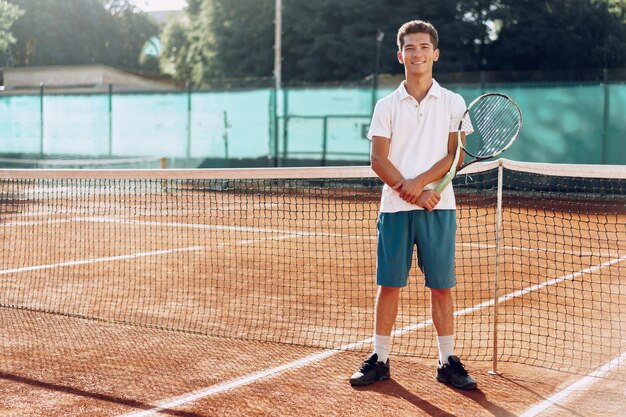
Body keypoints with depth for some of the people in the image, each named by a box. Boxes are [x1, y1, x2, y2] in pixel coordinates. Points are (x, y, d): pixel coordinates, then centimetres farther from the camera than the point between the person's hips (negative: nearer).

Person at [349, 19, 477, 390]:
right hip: (395, 207, 1)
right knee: (389, 284, 4)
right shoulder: (387, 106, 7)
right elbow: (378, 159, 0)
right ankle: (380, 359, 12)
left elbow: (455, 155, -2)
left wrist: (419, 183, -14)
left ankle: (448, 362, 11)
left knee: (442, 286, 3)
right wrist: (409, 192, -12)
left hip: (438, 206, -1)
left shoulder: (453, 102, 6)